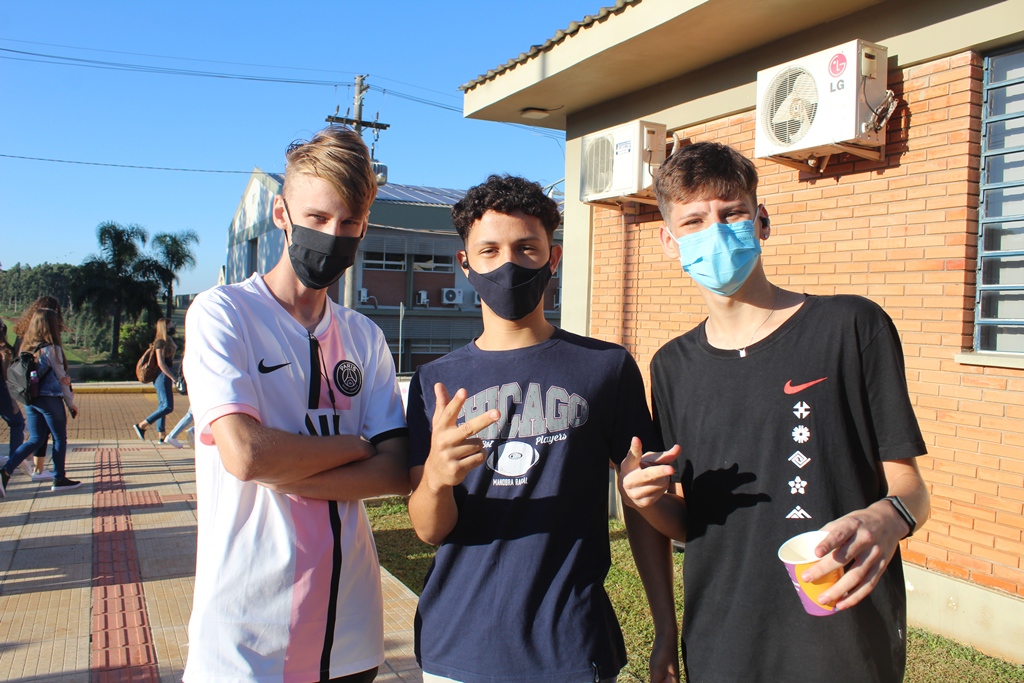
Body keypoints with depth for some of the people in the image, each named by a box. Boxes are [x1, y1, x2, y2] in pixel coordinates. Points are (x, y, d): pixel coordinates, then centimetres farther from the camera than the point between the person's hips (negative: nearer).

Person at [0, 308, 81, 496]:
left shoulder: (26, 347, 5)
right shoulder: (52, 349, -12)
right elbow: (61, 378, -6)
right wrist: (71, 402, 3)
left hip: (30, 400, 6)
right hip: (50, 399, -6)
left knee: (35, 439, 14)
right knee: (60, 438, 9)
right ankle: (59, 479, 14)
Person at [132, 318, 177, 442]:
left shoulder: (168, 341, 17)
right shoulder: (160, 342, -12)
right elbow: (161, 363, -18)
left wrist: (172, 378, 13)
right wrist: (173, 378, -20)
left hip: (166, 377, 10)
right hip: (163, 377, -10)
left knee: (162, 406, 9)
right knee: (168, 407, -13)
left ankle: (161, 435, 11)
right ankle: (141, 425, -8)